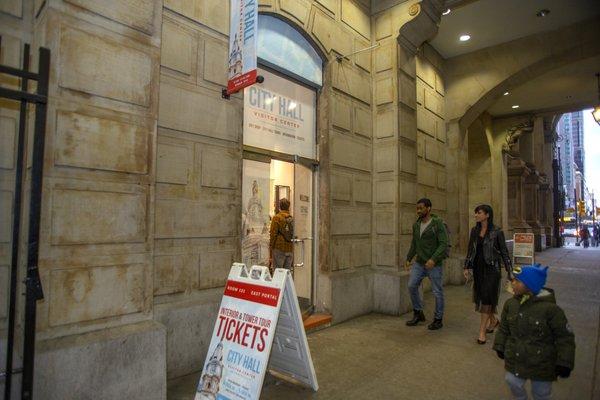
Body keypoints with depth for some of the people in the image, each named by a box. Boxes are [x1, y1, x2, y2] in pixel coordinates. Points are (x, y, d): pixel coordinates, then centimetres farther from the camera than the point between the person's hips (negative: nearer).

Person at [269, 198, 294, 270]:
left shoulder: (277, 218, -6)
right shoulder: (292, 219, 6)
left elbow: (273, 235, -9)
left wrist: (270, 254, -4)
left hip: (279, 250, -4)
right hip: (290, 250, 4)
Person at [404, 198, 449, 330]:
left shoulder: (438, 224, -14)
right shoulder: (416, 225, 6)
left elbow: (444, 244, -19)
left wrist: (433, 259, -29)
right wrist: (408, 259, 10)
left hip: (434, 264, -6)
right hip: (419, 263, 6)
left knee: (437, 292, 5)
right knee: (412, 286, 1)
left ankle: (438, 320, 21)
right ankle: (418, 314, 18)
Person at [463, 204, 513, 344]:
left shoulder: (497, 232, -8)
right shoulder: (474, 231, 6)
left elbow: (504, 251, -3)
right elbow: (470, 250, 11)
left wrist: (509, 270, -1)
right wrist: (467, 267, 8)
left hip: (491, 268, -5)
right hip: (478, 268, 5)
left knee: (486, 297, -7)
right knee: (480, 296, 12)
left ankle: (482, 331, -1)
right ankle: (493, 320, 38)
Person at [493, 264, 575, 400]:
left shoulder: (550, 308, -22)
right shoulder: (510, 303, -8)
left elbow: (565, 337, -13)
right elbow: (503, 328, 7)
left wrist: (564, 363, -11)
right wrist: (500, 347, 11)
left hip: (541, 365, -3)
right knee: (513, 383, 16)